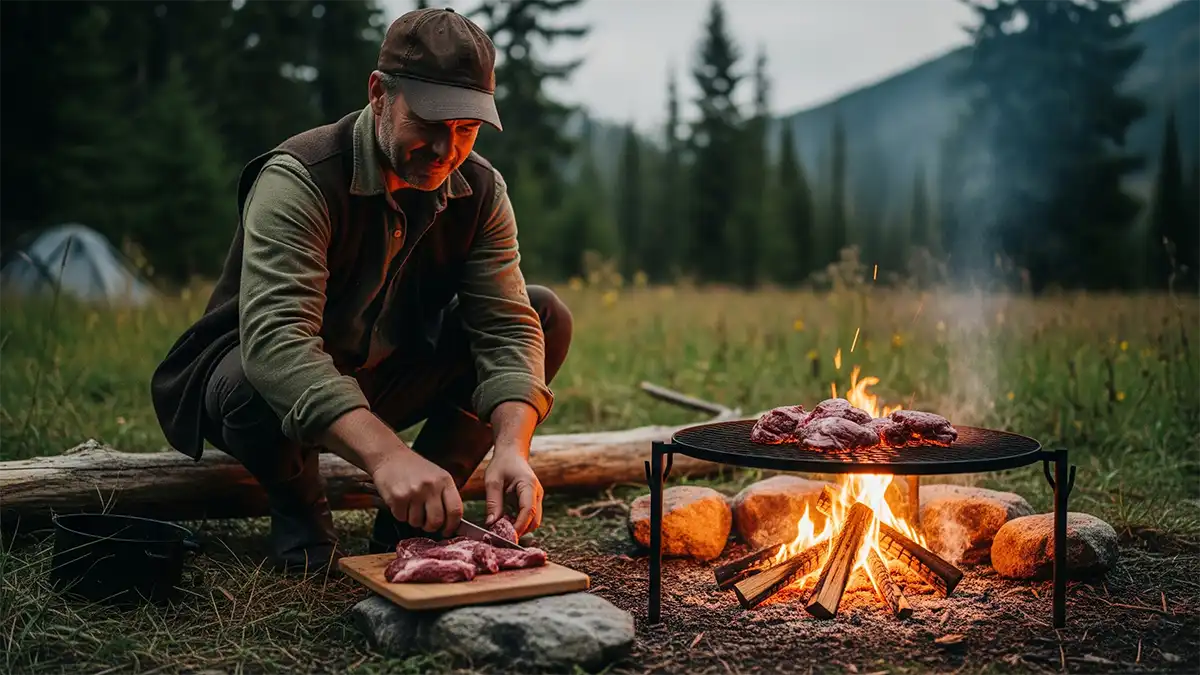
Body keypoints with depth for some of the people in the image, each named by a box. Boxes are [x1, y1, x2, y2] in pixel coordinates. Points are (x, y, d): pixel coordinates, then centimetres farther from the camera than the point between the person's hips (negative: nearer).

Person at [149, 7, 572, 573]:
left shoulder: (481, 191, -9)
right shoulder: (300, 180, -27)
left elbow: (506, 325, -17)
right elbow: (275, 339, -41)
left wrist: (511, 448, -37)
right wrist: (385, 454, -55)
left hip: (387, 383, 6)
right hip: (260, 370, -5)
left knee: (547, 317, -11)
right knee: (256, 389, -42)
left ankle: (416, 513, -5)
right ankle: (299, 508, -5)